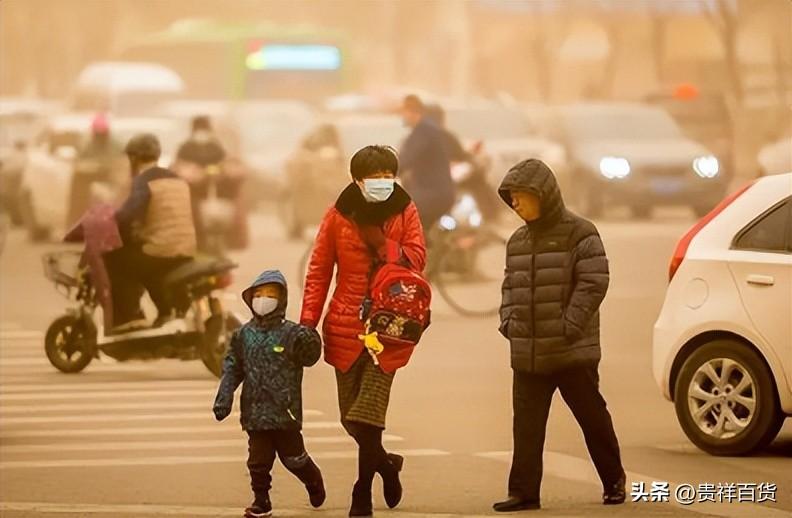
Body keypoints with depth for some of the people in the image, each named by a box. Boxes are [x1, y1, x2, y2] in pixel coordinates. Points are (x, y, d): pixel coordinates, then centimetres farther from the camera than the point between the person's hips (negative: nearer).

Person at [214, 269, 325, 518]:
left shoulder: (291, 333, -7)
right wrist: (223, 400, 2)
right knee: (259, 458, 1)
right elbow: (232, 369, 8)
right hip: (255, 411, 2)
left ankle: (314, 482, 37)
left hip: (285, 410, -2)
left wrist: (310, 342, -34)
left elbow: (309, 357, -12)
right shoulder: (243, 335, 4)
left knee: (293, 455, 11)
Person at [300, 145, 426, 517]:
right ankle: (385, 464, 34)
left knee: (367, 416, -13)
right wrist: (308, 323, -2)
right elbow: (318, 271, 3)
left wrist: (382, 243, -19)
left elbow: (416, 259, -5)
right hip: (346, 326, 2)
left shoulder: (405, 211, 3)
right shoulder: (338, 216, 2)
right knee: (351, 417, 7)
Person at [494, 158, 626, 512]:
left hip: (573, 351, -6)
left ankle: (614, 481, 21)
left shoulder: (579, 233, -8)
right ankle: (523, 492, 3)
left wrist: (570, 327, -20)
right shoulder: (518, 241, 12)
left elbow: (593, 283, -14)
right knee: (526, 426, 2)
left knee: (593, 419, 6)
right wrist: (508, 321, 3)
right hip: (527, 353, 6)